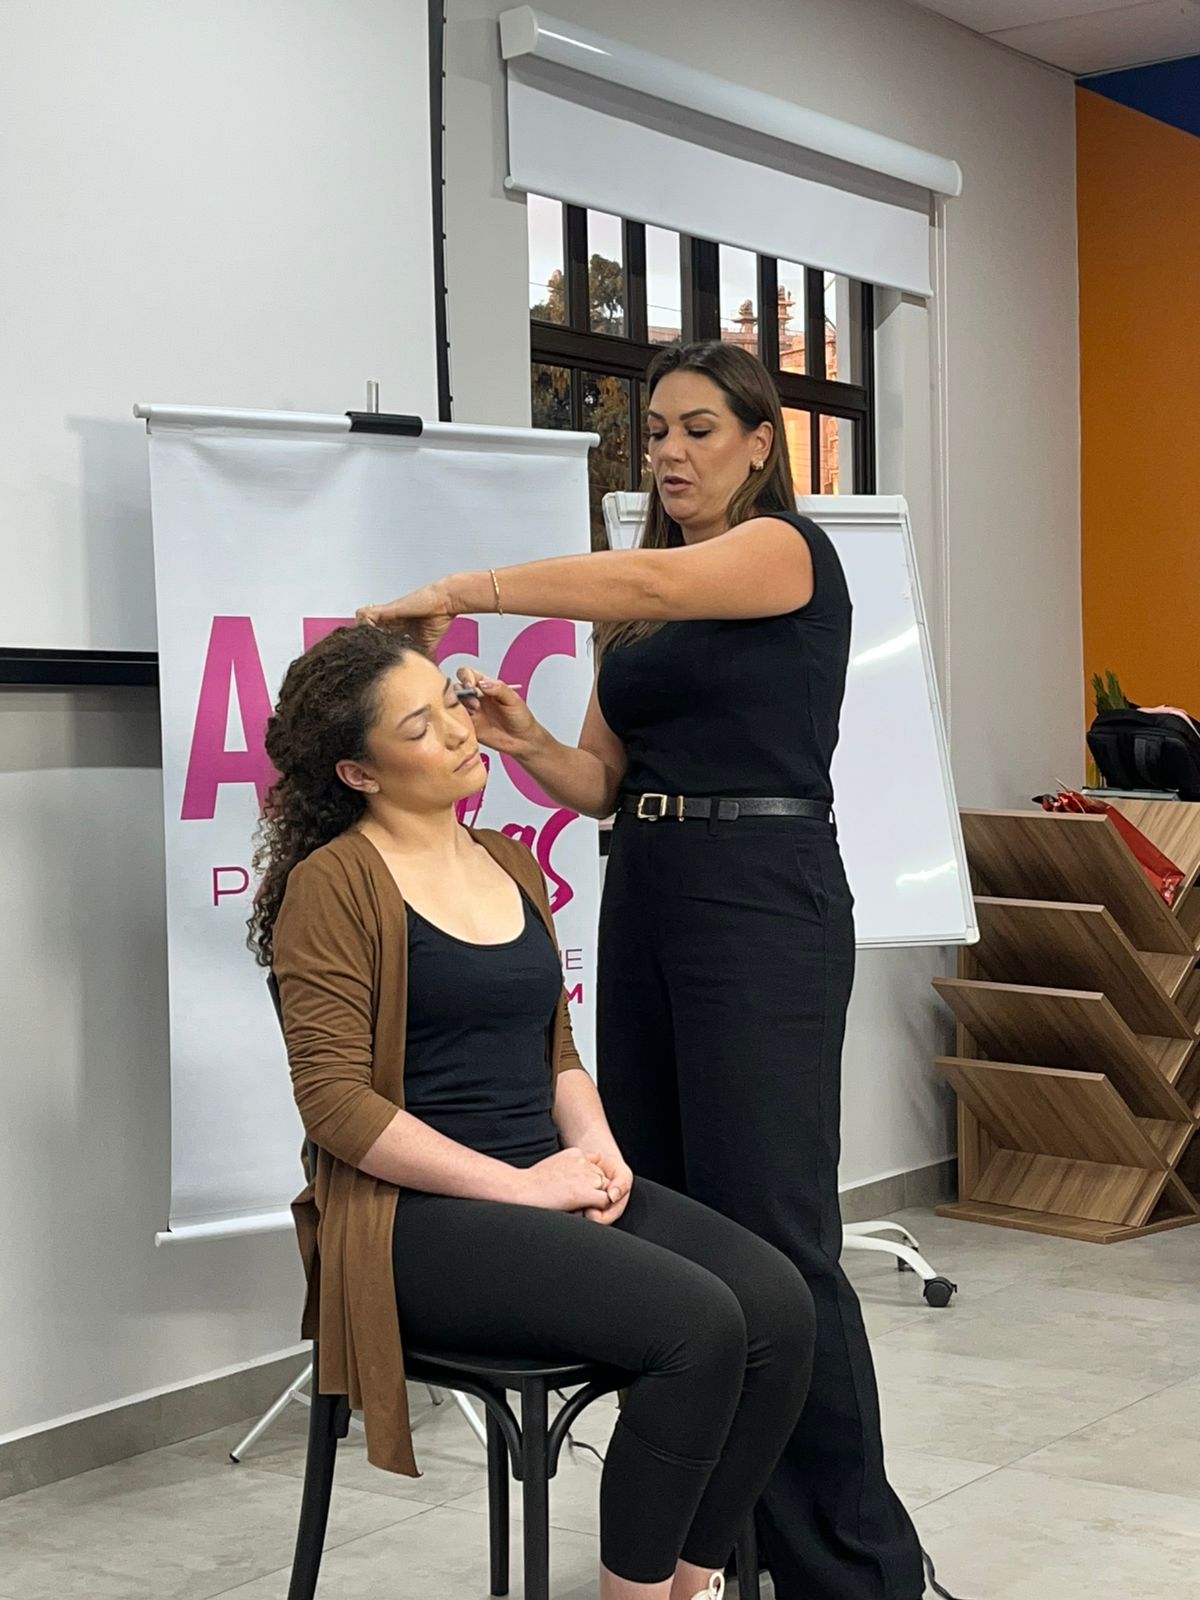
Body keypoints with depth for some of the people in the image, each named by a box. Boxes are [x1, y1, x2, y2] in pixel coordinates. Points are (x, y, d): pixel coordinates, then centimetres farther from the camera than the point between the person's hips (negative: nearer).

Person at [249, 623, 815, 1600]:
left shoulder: (512, 866, 16)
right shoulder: (334, 884, -7)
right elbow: (336, 1100, -13)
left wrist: (596, 1147, 0)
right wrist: (520, 1184, -16)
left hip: (554, 1184, 7)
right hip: (418, 1217, -7)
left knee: (777, 1302, -17)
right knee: (697, 1324, -26)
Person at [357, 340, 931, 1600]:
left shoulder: (788, 548, -5)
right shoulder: (640, 620, 17)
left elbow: (645, 583, -25)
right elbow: (604, 781, 14)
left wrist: (451, 592, -26)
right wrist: (527, 746, -7)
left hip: (764, 903, -8)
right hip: (642, 899, 8)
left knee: (769, 1234, -9)